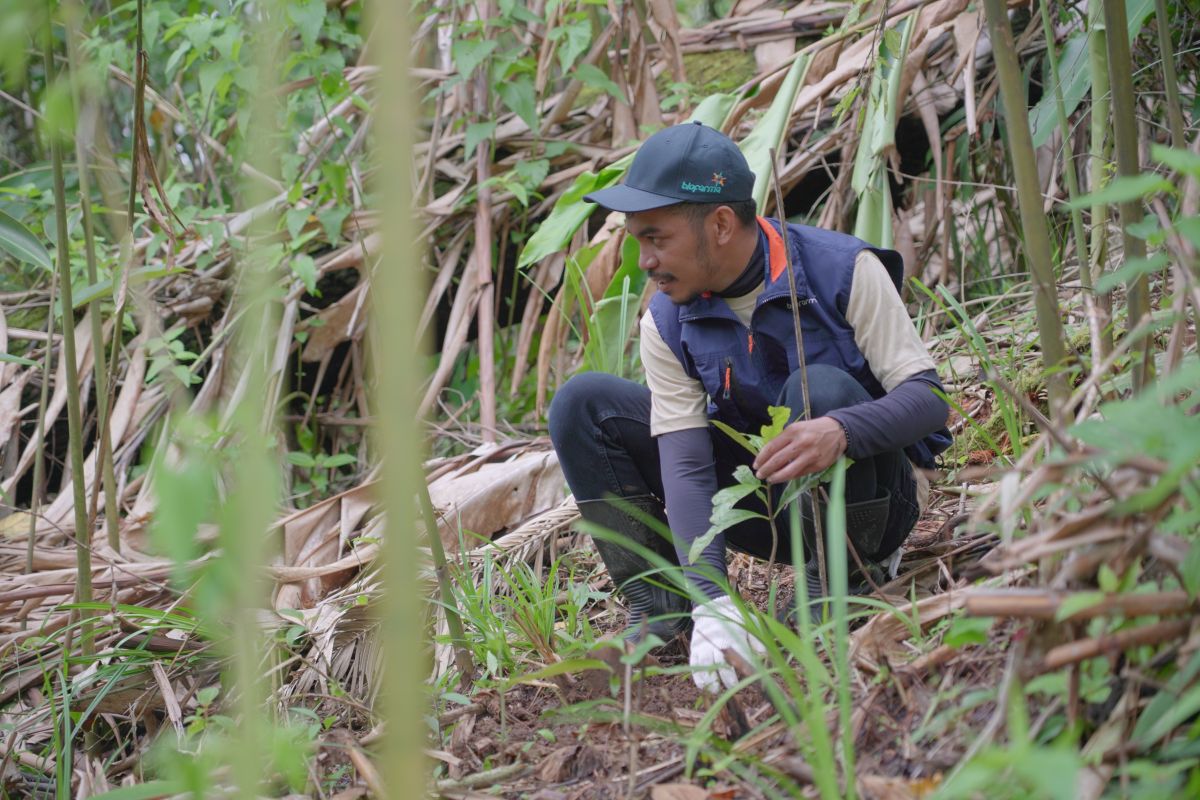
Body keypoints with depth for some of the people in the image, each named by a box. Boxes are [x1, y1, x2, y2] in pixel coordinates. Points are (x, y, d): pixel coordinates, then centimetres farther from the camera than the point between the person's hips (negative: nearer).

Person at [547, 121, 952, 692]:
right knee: (582, 404, -10)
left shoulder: (843, 270, -20)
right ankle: (660, 605, -12)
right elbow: (687, 467, -18)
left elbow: (927, 398, -24)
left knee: (821, 389, -36)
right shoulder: (667, 323, -10)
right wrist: (711, 601, -34)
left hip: (873, 495, -4)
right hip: (766, 503, 4)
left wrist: (840, 432, -47)